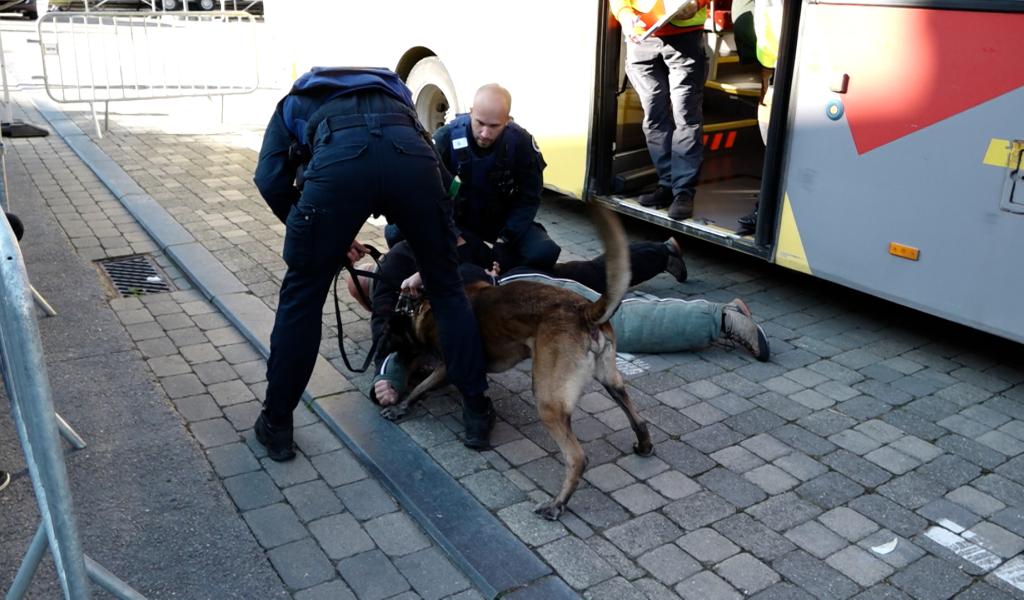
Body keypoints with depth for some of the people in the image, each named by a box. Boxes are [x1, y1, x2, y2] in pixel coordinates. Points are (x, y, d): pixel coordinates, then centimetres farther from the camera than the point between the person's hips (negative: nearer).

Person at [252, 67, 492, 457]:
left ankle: (276, 425, 28)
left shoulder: (295, 102, 40)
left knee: (301, 296, 16)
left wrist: (326, 236, 30)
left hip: (339, 159, -2)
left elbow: (271, 180, 21)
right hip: (412, 155, 2)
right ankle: (477, 411, 29)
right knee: (447, 287, 20)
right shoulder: (393, 92, 46)